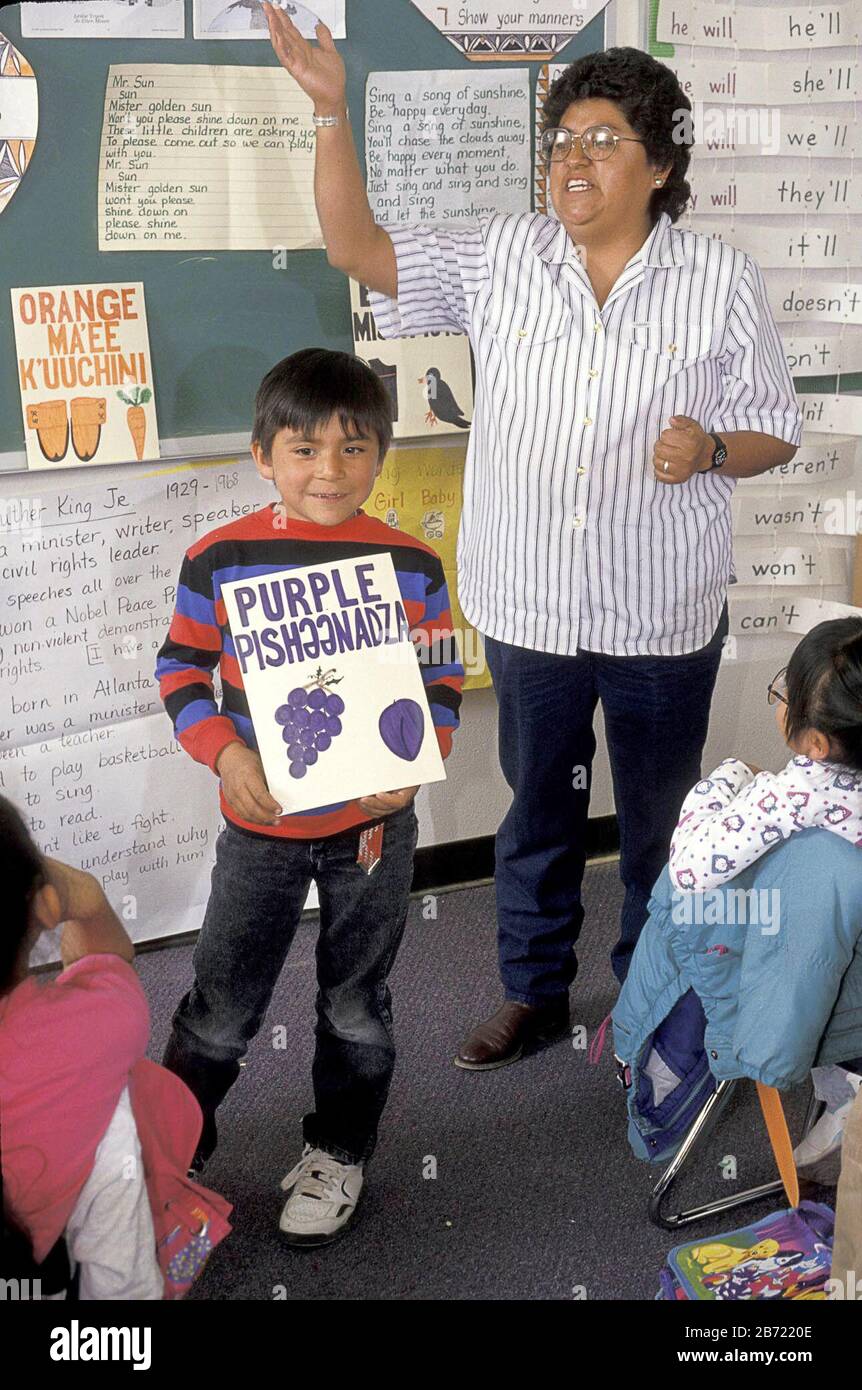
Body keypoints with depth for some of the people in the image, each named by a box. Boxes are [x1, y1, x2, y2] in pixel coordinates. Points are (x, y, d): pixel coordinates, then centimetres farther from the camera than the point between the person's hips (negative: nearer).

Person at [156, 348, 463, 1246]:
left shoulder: (412, 567, -6)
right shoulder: (220, 558, -9)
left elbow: (442, 682, 1)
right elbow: (181, 667, -1)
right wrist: (224, 752, -16)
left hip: (373, 824, 1)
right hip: (261, 823, -1)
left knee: (356, 1005, 16)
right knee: (220, 1009, 9)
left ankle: (337, 1154, 38)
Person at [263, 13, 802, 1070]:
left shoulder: (722, 282, -4)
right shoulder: (495, 256, -1)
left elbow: (774, 430, 2)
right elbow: (357, 249, -6)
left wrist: (710, 450, -21)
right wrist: (330, 110, -17)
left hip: (664, 618, -1)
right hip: (528, 607, 2)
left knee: (658, 821, 14)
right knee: (536, 810, 18)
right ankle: (535, 993, 38)